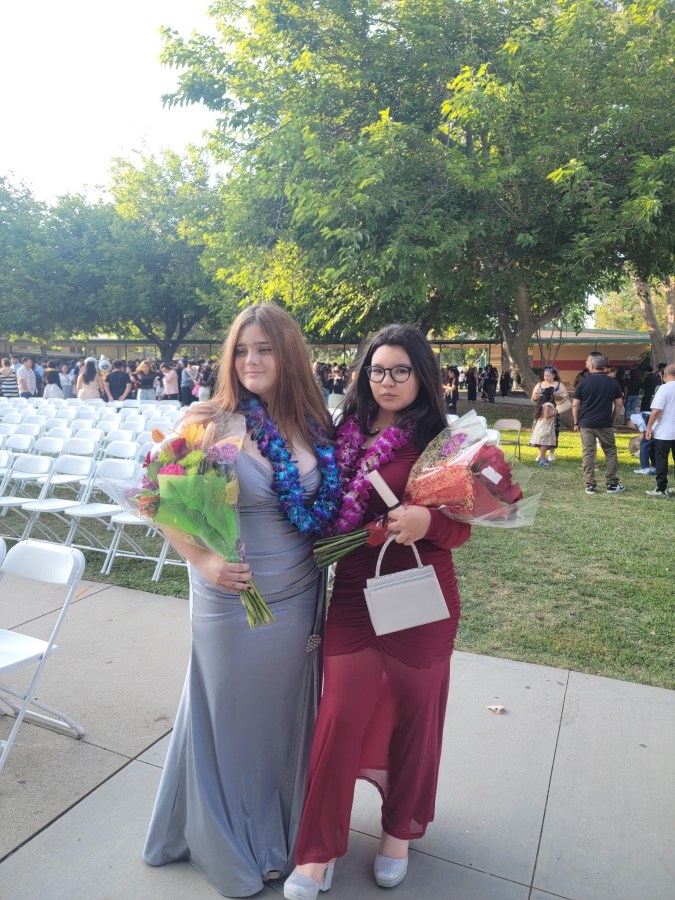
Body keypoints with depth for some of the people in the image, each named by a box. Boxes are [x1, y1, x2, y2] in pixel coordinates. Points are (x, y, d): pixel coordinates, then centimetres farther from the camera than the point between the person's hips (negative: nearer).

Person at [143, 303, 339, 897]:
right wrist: (203, 561, -23)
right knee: (230, 715, 14)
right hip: (232, 599, -4)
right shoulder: (210, 420, -13)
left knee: (286, 714, 20)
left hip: (300, 598, 4)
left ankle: (282, 831, 47)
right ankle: (229, 846, 42)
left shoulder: (314, 423, -1)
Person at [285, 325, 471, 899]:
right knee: (341, 714, 5)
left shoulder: (439, 442, -6)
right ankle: (319, 851, 26)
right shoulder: (346, 434, 2)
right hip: (354, 593, 2)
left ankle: (399, 828, 41)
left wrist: (427, 522, -24)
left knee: (412, 712, 13)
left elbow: (461, 528, -5)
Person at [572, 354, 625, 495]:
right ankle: (612, 484, 11)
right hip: (605, 424, 0)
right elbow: (619, 405, 2)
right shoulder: (613, 382, 1)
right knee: (610, 453, 11)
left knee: (588, 454, 3)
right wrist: (613, 420, 12)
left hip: (586, 424, 0)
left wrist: (576, 422, 8)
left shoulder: (583, 382, -2)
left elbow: (575, 405, -1)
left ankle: (590, 485, 5)